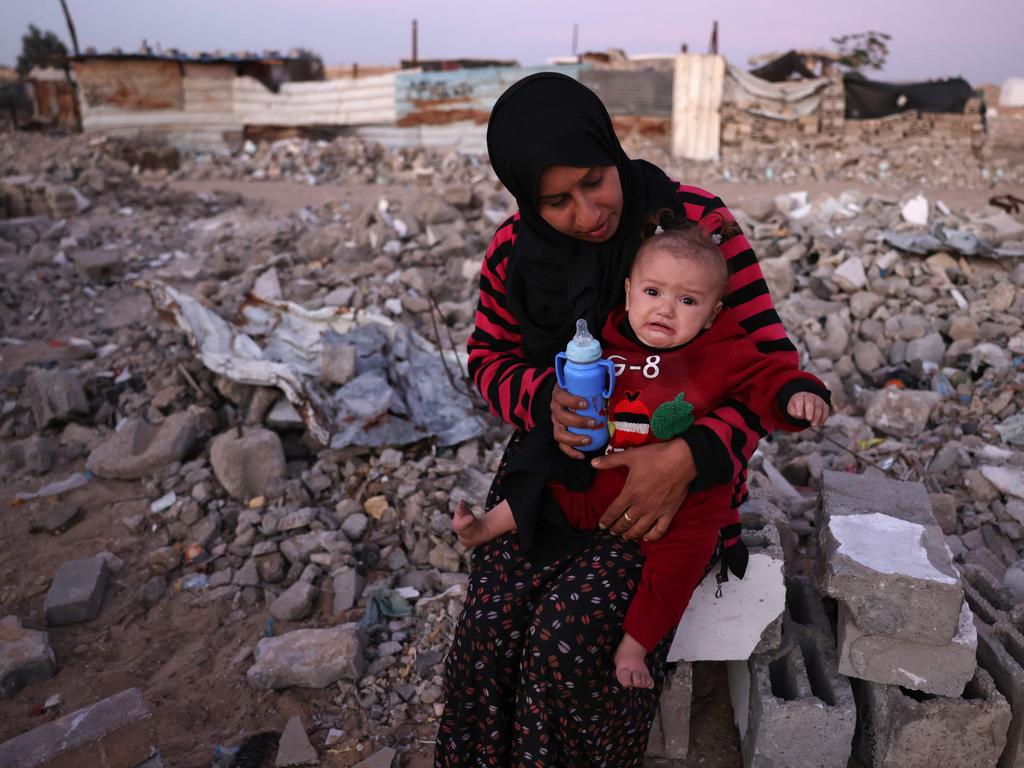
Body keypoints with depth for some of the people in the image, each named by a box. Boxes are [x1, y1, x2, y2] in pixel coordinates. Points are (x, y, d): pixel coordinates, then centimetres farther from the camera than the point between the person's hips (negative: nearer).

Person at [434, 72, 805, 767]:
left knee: (573, 631, -24)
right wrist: (543, 400, -14)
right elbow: (490, 358, 10)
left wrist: (689, 457, -27)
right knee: (491, 626, -18)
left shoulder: (696, 223, -12)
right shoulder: (514, 250, -1)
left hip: (676, 473, -2)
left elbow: (772, 363, -11)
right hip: (556, 457, 3)